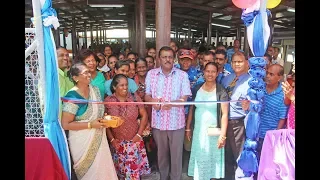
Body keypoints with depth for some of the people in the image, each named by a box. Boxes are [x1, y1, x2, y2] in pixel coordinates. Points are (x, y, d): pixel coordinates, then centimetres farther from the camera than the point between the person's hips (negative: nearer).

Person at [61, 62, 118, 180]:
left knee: (104, 169, 13)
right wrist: (90, 125, -21)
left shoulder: (95, 90, 3)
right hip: (83, 142, -6)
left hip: (99, 138, 6)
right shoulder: (73, 97, -18)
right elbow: (65, 125, -19)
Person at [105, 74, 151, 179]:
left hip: (134, 141, 0)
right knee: (120, 170, 14)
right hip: (117, 142, 0)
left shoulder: (134, 98, -6)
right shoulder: (107, 101, -7)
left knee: (134, 170, 5)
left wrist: (139, 134, -5)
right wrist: (111, 139, -5)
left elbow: (144, 115, -1)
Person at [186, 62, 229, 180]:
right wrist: (188, 128, 7)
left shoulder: (221, 92, -10)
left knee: (212, 161, 10)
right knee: (199, 161, 14)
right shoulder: (196, 89, 2)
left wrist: (222, 135, -20)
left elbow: (225, 114, -14)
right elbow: (191, 109, 7)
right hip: (198, 131, 3)